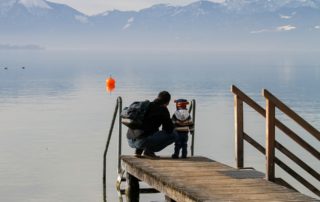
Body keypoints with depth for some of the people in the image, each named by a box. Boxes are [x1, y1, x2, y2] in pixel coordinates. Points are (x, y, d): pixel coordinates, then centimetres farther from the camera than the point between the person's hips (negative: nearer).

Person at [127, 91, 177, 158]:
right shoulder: (163, 110, -1)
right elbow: (169, 129, -2)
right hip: (141, 141, -8)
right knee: (173, 134, -1)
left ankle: (138, 150, 18)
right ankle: (149, 151, -3)